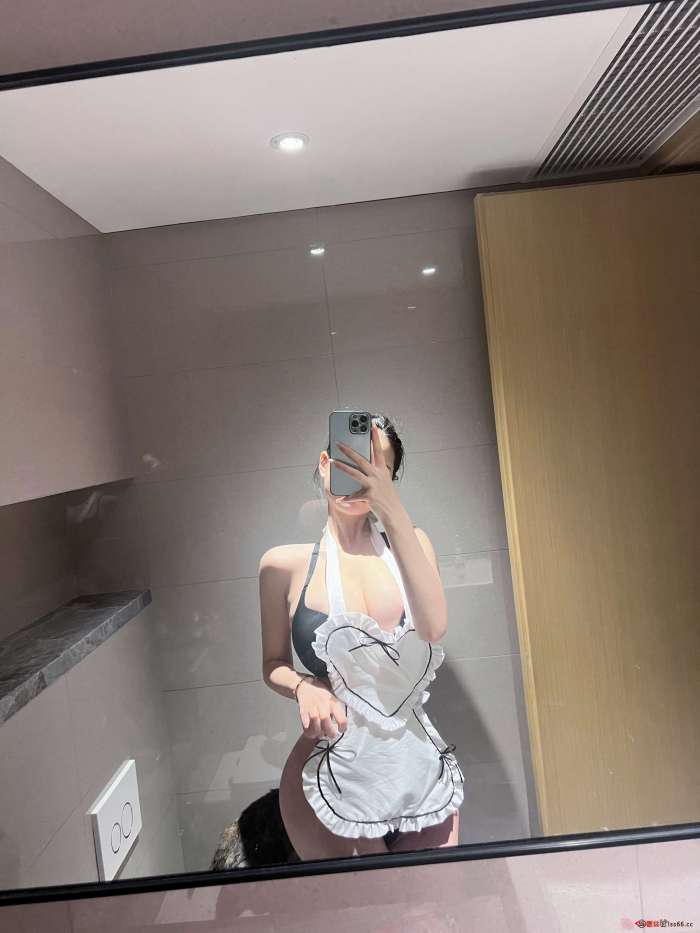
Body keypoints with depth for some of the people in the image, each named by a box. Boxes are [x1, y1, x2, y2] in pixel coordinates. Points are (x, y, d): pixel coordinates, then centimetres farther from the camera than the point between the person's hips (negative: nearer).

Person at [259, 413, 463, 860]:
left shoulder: (411, 543, 1)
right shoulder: (286, 564, -4)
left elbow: (434, 626, -19)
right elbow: (274, 664, 7)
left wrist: (391, 507, -26)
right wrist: (304, 686, -17)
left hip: (423, 772, 3)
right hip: (335, 778, -2)